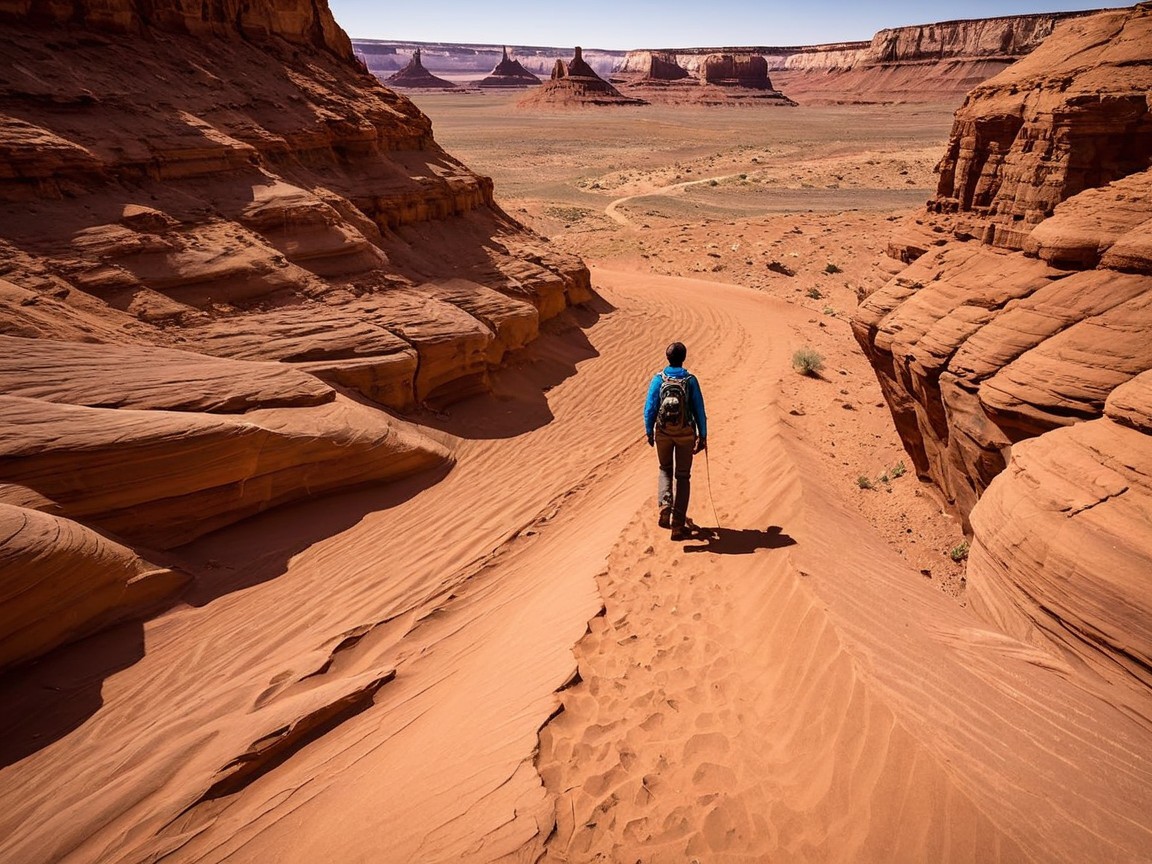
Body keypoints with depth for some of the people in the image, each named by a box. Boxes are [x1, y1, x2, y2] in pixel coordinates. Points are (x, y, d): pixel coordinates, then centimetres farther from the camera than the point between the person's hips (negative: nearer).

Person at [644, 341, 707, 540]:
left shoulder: (658, 379, -7)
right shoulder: (691, 380, -8)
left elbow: (649, 408, -6)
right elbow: (699, 410, -6)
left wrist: (649, 431, 7)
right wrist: (702, 436, 2)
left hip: (663, 433, 1)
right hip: (686, 434, 0)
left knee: (665, 470, 23)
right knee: (683, 477, 9)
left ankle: (665, 505, -3)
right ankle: (678, 525, 8)